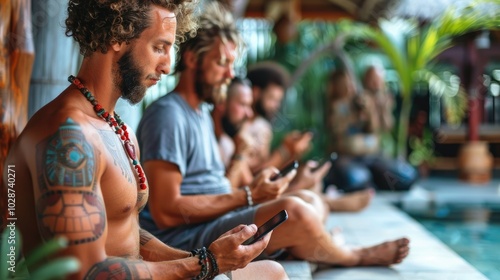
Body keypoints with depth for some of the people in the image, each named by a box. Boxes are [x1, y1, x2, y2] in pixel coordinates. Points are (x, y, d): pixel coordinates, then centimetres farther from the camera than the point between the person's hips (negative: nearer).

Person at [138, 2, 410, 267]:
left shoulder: (201, 112, 16)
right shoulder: (168, 115, -16)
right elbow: (166, 212, -22)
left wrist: (254, 189, -2)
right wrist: (248, 196, -18)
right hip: (185, 240, -10)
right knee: (294, 212, -22)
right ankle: (354, 257, 7)